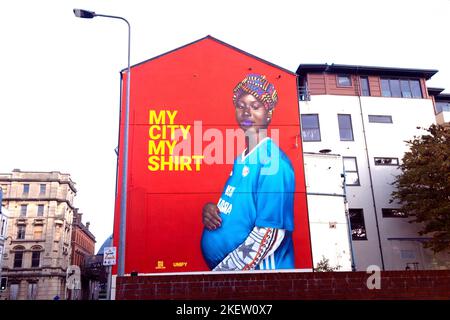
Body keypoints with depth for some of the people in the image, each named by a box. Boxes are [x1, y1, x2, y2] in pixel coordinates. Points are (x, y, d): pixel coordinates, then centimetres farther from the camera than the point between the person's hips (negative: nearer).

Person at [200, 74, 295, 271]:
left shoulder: (272, 162, -19)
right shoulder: (241, 160, 5)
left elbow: (270, 235, -23)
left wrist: (220, 270, -20)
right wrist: (210, 210, -5)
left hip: (259, 268, -7)